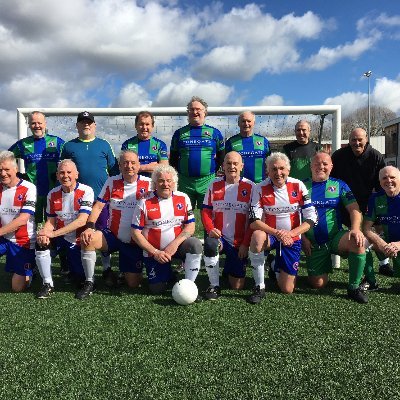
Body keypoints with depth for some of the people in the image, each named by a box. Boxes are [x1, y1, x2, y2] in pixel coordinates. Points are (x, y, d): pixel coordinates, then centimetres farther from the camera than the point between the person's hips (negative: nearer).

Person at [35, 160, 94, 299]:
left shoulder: (86, 191, -16)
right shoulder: (52, 194, 0)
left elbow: (82, 221, -23)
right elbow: (51, 221, 4)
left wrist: (53, 233, -27)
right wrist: (44, 233, -21)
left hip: (78, 240, -3)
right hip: (59, 238, 3)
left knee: (79, 279, -5)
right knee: (42, 243, -28)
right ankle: (48, 285, -10)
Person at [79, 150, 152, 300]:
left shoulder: (148, 184, -8)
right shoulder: (112, 182, -1)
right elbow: (98, 206, -2)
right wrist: (89, 227, -19)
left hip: (135, 242, -1)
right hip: (112, 236, 1)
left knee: (133, 284, 0)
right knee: (88, 240, -30)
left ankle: (125, 270, 38)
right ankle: (89, 282, -11)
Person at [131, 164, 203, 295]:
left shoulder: (183, 198, -2)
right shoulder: (145, 203, -8)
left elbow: (190, 226, -3)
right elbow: (136, 233, -8)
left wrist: (175, 244, -18)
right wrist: (155, 252, -15)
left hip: (177, 246, 1)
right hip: (153, 251, -1)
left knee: (195, 244, -30)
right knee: (157, 290, -5)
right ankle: (167, 272, 30)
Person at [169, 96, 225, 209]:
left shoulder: (214, 133, 8)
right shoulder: (179, 133, 10)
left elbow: (221, 157, 13)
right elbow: (173, 159, 16)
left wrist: (213, 170, 4)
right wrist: (180, 171, 5)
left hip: (207, 182, -1)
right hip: (184, 183, 1)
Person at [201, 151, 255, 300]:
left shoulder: (250, 187, -4)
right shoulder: (214, 186, 2)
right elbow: (205, 211, 2)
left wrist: (246, 244, -10)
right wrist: (210, 229, -19)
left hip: (240, 242, 0)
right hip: (219, 236, 1)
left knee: (237, 286, 2)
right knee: (210, 245, -37)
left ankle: (230, 267, 37)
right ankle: (214, 286, -18)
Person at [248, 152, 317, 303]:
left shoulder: (298, 186, -7)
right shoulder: (260, 189, -10)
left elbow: (311, 219, -8)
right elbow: (254, 221, -17)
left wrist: (290, 233, -21)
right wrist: (276, 233, -29)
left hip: (292, 238, 1)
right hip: (269, 235, -1)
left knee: (287, 290, 0)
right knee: (257, 237, -40)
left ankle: (276, 267, 35)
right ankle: (259, 287, -22)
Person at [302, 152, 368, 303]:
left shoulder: (339, 185, 6)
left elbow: (354, 209, -2)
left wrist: (355, 229, -21)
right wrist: (303, 238, -6)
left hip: (336, 237, 0)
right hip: (313, 244, 0)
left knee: (357, 241, -33)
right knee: (318, 284, -7)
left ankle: (354, 287, -15)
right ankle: (324, 266, 30)